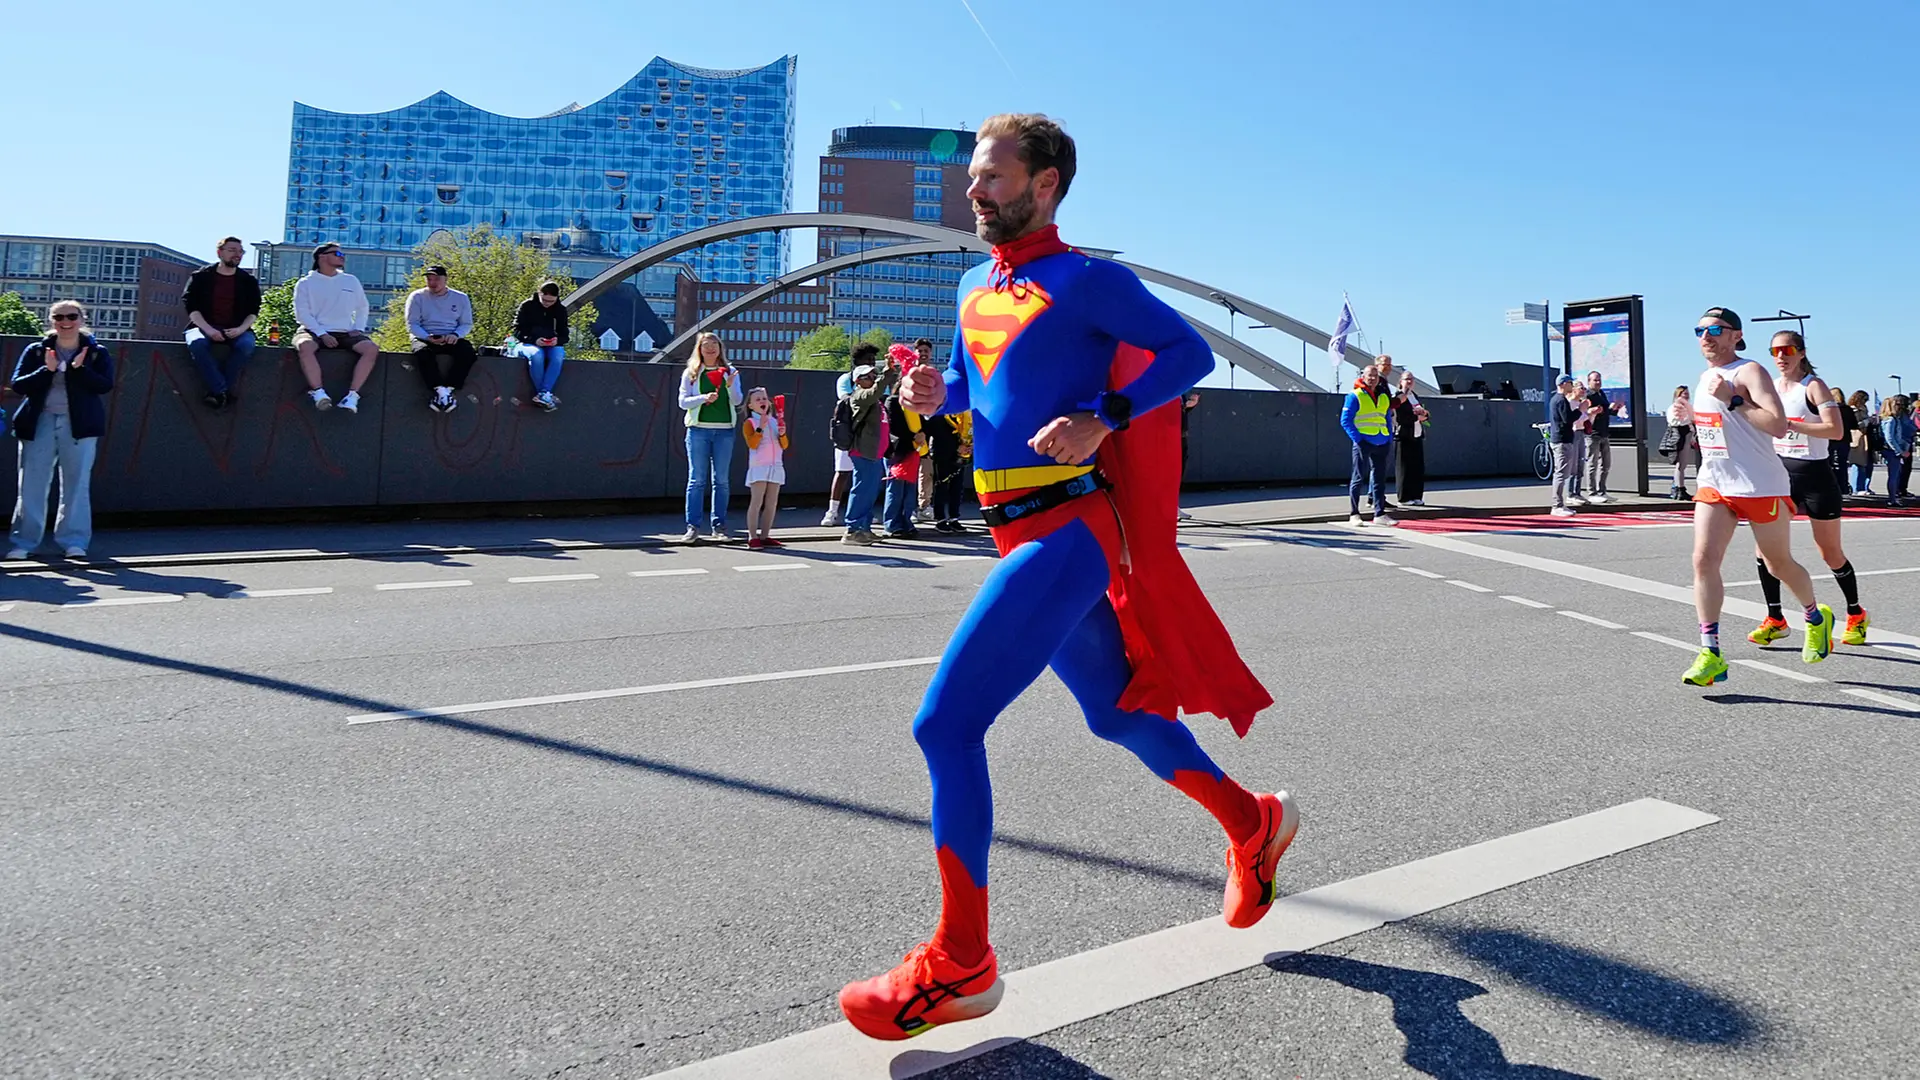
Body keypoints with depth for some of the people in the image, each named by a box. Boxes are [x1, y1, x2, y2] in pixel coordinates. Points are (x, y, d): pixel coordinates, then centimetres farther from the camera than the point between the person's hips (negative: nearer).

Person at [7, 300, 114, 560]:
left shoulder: (97, 352, 6)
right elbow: (18, 385, 1)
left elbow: (105, 385, -7)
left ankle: (74, 541, 6)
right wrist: (47, 370, -13)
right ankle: (24, 542, 6)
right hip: (39, 422, 1)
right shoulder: (35, 351, 9)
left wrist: (79, 369, -19)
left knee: (76, 484, 1)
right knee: (32, 484, 1)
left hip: (79, 424, -1)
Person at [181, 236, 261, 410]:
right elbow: (190, 305, -1)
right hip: (205, 327, -1)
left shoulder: (248, 281, 12)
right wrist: (208, 329, -18)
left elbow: (253, 310, 7)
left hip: (236, 330, 1)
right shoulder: (201, 276, 6)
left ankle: (217, 391, -27)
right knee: (196, 343, -37)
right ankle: (222, 391, -35)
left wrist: (241, 328, -14)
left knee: (246, 345, -35)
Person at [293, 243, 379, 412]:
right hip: (315, 331, -3)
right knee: (304, 345, -38)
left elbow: (362, 307, 22)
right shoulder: (306, 283, 6)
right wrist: (322, 334, -16)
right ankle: (318, 392, -38)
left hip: (345, 333, 3)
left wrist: (359, 328, 3)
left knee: (372, 349, -27)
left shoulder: (351, 281, 17)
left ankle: (352, 394, -32)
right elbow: (301, 312, -2)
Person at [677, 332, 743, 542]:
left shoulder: (729, 372, 11)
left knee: (721, 480, 3)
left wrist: (730, 386, -17)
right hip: (698, 429, -1)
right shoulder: (691, 373, 8)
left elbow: (737, 401, 2)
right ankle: (693, 527, -1)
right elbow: (683, 401, 2)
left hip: (724, 430, 1)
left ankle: (718, 526, 8)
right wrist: (704, 398, -14)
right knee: (697, 479, -3)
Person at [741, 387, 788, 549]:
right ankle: (753, 537, -7)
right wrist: (760, 428, -20)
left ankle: (764, 536, 11)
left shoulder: (775, 422, 16)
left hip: (775, 467, 6)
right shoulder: (750, 423, 0)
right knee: (756, 502, -9)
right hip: (758, 467, -6)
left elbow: (784, 445, 11)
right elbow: (752, 444, -13)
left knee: (772, 504, 5)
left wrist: (782, 434, -8)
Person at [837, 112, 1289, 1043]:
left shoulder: (1086, 281, -6)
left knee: (945, 723, -14)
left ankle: (959, 964, -2)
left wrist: (1102, 419, -20)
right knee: (1118, 714, 20)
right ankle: (1255, 826, 42)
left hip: (1070, 530, -9)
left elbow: (1190, 352, -7)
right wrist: (936, 394, 6)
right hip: (1025, 536, 9)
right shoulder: (976, 288, 16)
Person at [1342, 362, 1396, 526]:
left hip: (1381, 444, 6)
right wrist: (1357, 439, -16)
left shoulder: (1384, 396, 14)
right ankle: (1353, 514, 6)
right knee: (1359, 478, -1)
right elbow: (1345, 420, -8)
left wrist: (1389, 439, 11)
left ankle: (1379, 514, 11)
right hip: (1363, 443, -6)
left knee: (1379, 479, 7)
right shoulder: (1355, 396, -5)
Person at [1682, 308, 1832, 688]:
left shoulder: (1749, 372, -14)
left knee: (1779, 564, 10)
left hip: (1761, 486, -6)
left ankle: (1817, 618, 41)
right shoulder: (1706, 377, 11)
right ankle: (1710, 654, -10)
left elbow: (1778, 426, -26)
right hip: (1714, 484, 6)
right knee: (1703, 560, -11)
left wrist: (1732, 400, -28)